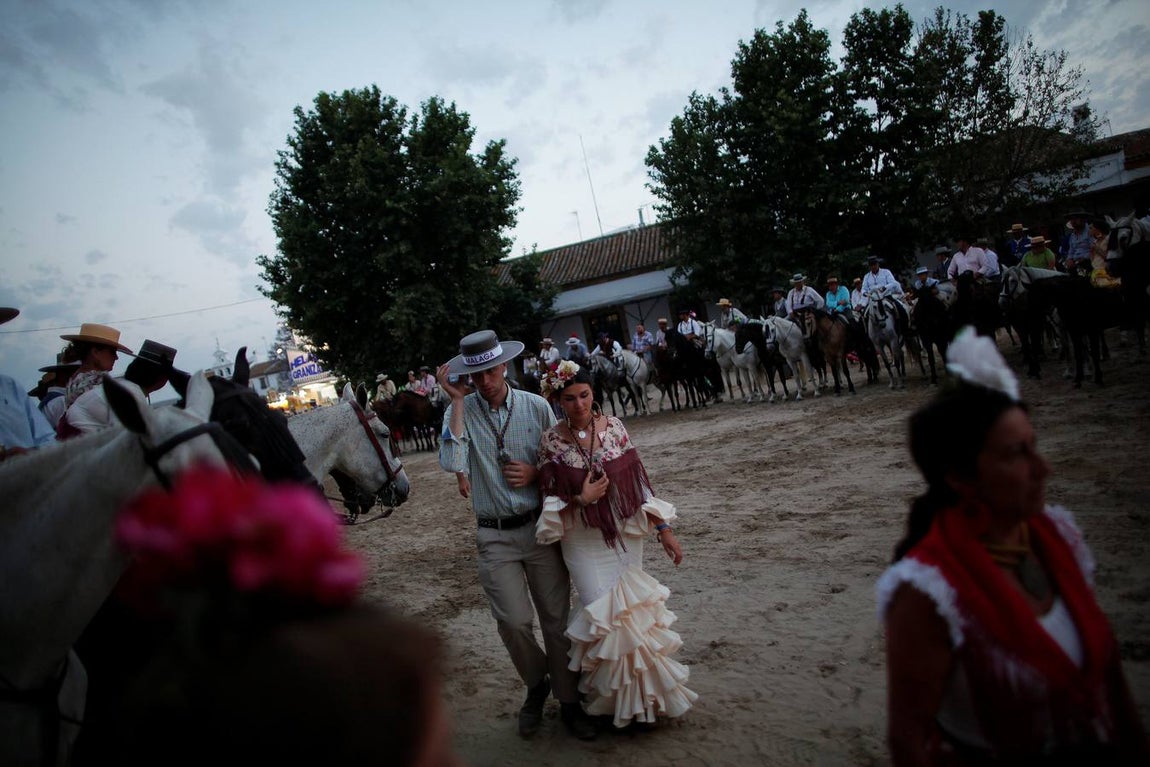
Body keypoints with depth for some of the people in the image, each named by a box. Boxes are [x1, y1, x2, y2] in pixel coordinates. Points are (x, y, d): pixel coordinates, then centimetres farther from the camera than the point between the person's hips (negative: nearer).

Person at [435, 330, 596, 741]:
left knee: (557, 618, 8)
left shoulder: (536, 406, -2)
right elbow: (453, 464, -22)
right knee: (514, 621, -3)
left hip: (541, 527, 1)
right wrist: (458, 401, -19)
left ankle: (568, 701, 29)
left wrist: (536, 473, -13)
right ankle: (536, 685, 29)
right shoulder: (460, 411, -4)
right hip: (495, 536, 0)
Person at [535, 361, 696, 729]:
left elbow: (639, 479, 1)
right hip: (585, 544, -2)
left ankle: (640, 693, 34)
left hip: (627, 536, 2)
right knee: (607, 619, -4)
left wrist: (663, 528, 1)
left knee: (632, 612, 11)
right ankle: (617, 698, 21)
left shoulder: (614, 426, -3)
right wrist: (582, 499, -21)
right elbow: (551, 501, -2)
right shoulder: (552, 441, -9)